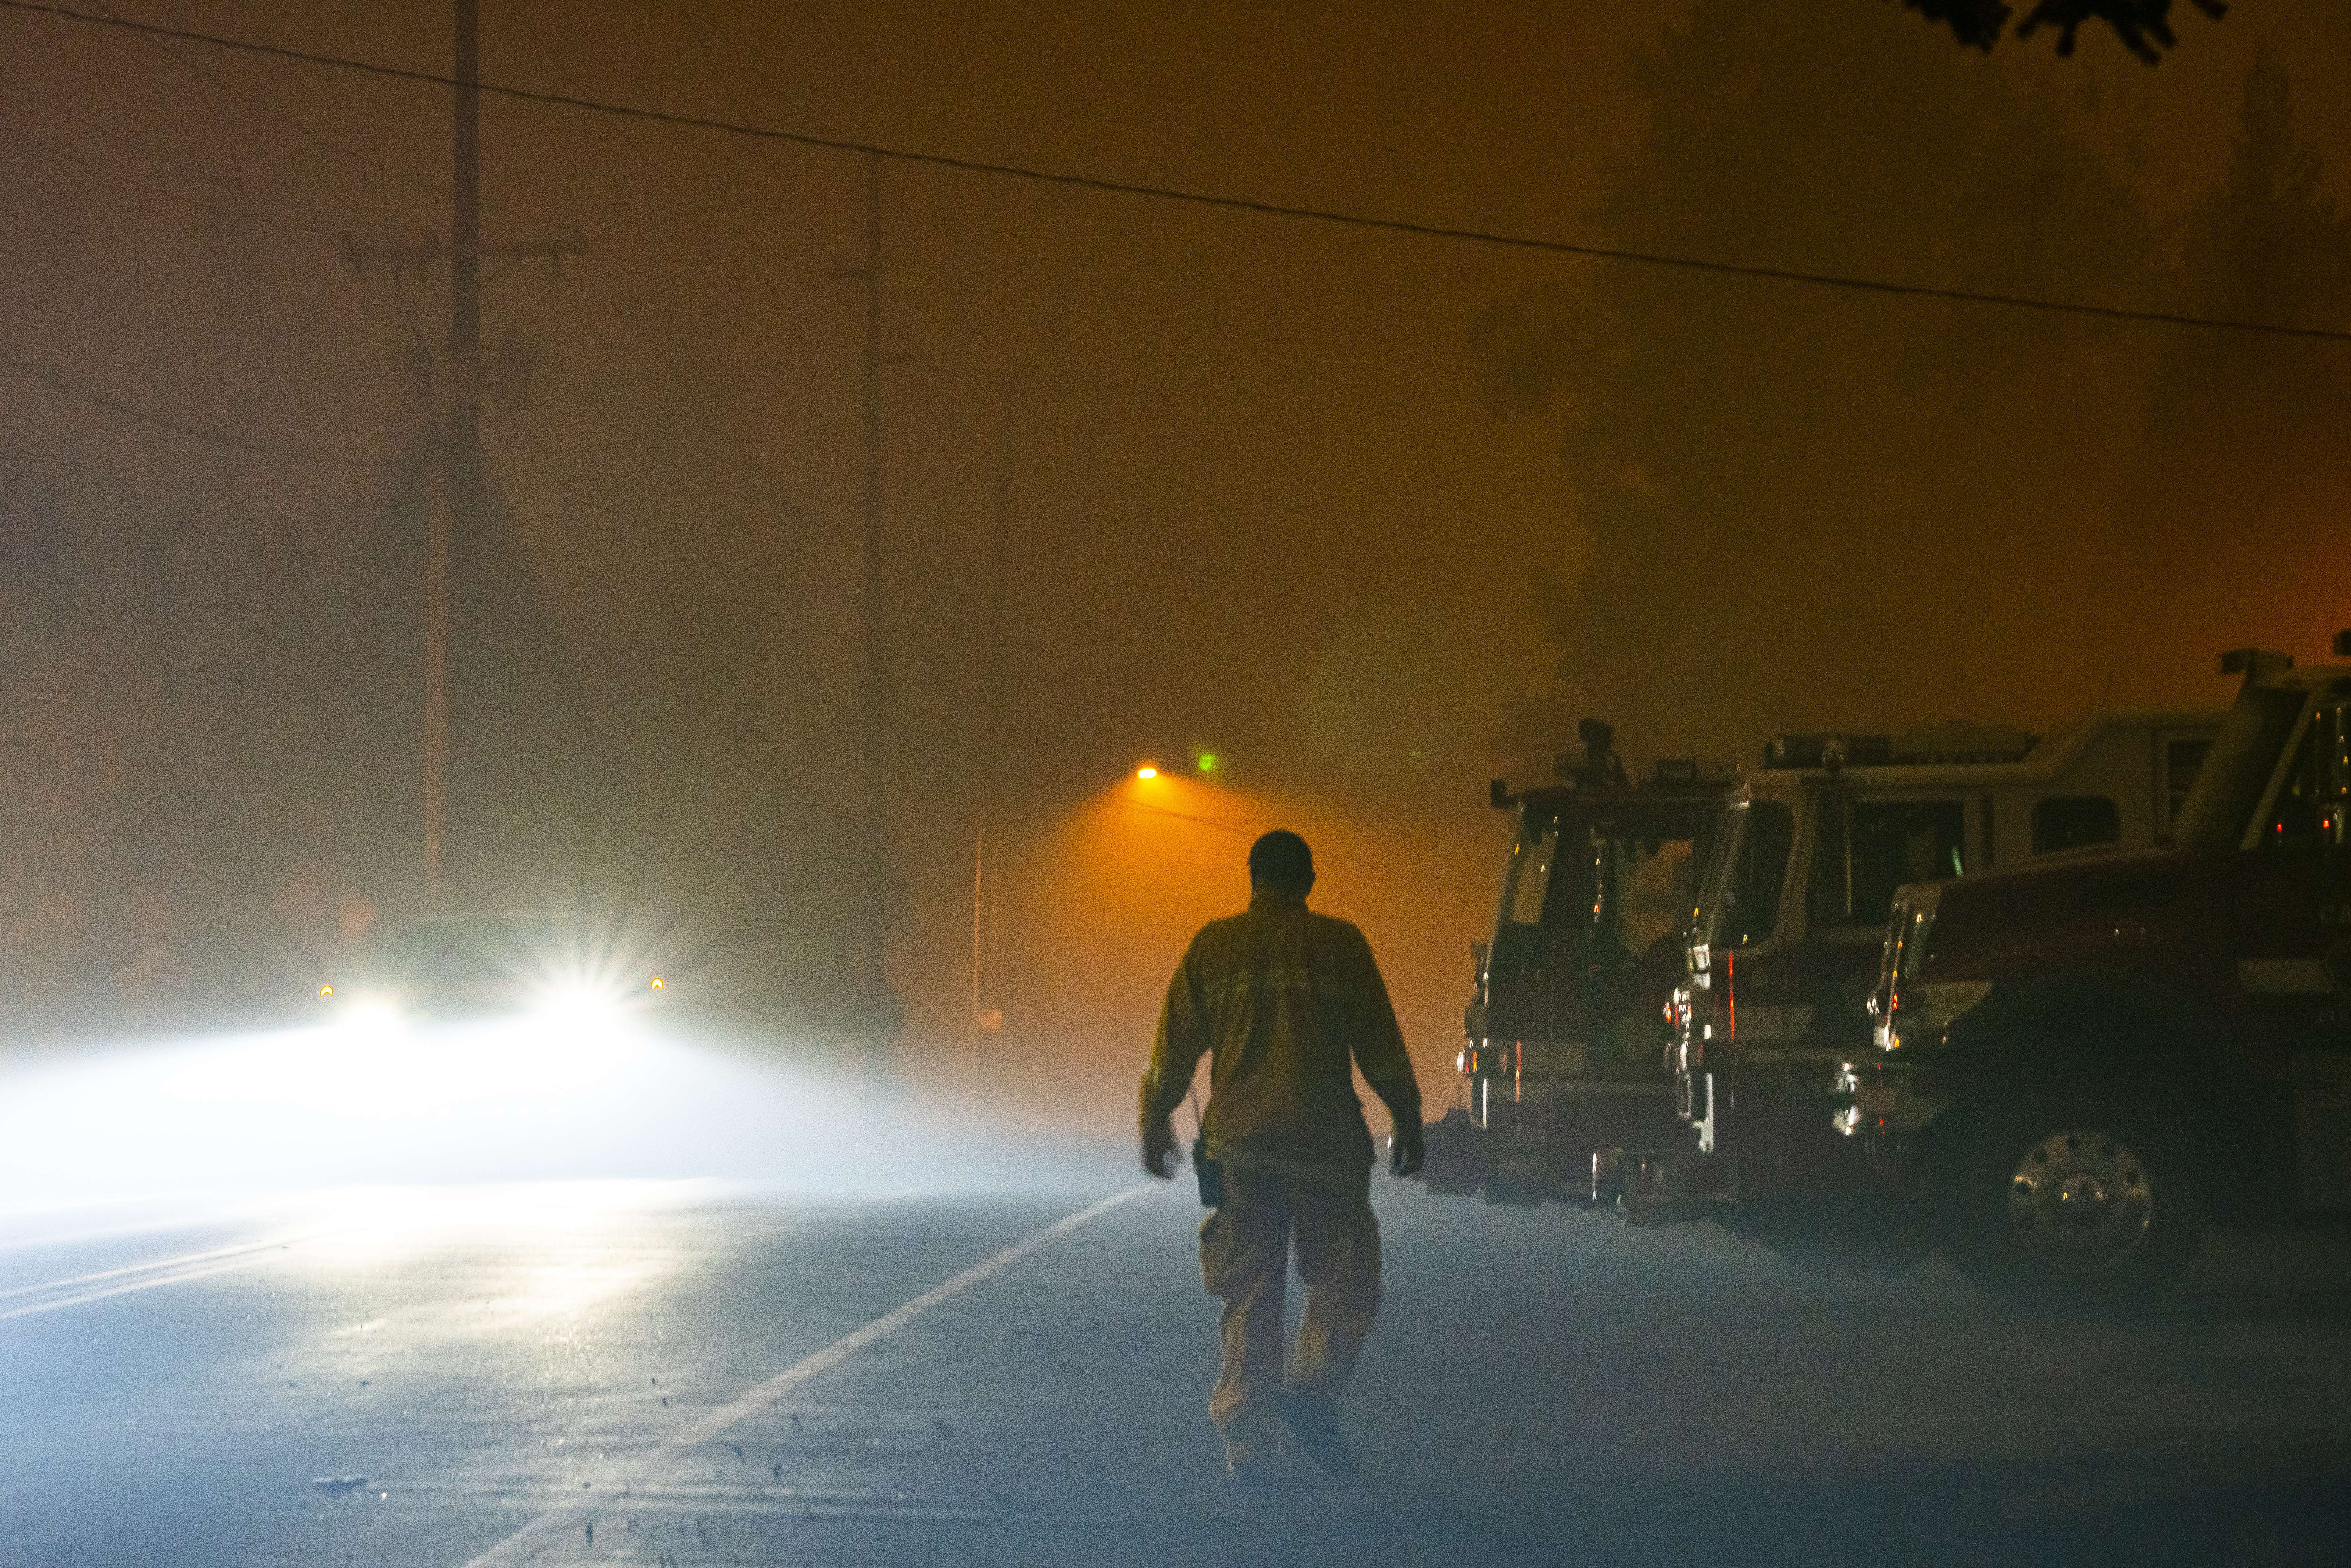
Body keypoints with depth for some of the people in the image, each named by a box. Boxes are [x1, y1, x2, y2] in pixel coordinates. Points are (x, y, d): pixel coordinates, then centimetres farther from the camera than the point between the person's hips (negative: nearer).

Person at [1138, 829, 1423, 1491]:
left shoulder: (1213, 945, 5)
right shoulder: (1340, 945, 1)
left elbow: (1176, 1046, 8)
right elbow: (1381, 1046, 2)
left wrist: (1157, 1124, 20)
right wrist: (1408, 1122, 12)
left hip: (1240, 1143, 2)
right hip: (1327, 1140, -2)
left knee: (1251, 1296, 7)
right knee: (1346, 1284, 7)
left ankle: (1246, 1447, 3)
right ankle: (1312, 1382, -19)